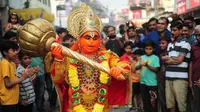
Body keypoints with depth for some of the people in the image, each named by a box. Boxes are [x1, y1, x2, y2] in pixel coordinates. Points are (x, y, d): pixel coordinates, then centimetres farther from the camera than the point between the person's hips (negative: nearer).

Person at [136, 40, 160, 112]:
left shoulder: (155, 58, -4)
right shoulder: (142, 57, 9)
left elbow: (156, 69, -12)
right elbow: (136, 68, 4)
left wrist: (147, 65, -23)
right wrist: (140, 65, -16)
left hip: (152, 83, -4)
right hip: (143, 82, 5)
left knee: (153, 101, 1)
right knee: (145, 100, 13)